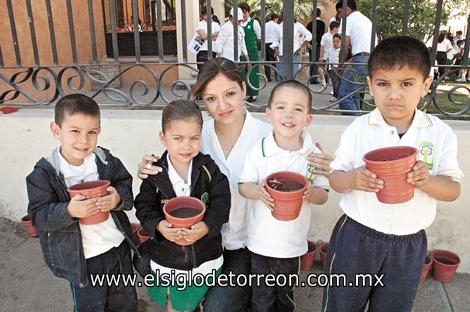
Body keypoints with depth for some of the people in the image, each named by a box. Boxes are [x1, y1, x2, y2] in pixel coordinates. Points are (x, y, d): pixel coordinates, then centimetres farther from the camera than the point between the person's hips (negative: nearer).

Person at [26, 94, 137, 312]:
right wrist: (69, 211, -32)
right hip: (81, 259, -2)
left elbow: (126, 186, -1)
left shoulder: (106, 161, -8)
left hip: (119, 247, 3)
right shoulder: (44, 173, -14)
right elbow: (39, 215, -14)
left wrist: (118, 198, -24)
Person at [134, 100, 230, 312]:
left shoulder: (208, 168, -12)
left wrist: (207, 226, -31)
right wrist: (158, 225, -28)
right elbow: (144, 207, -9)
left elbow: (221, 202, -15)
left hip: (205, 260, 0)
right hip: (168, 261, 0)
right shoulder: (155, 173, -11)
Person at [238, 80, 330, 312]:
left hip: (293, 242, 1)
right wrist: (258, 191, -27)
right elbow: (243, 186, -6)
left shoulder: (313, 154, -11)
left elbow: (323, 195, -5)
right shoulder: (258, 151, -13)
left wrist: (311, 193, -27)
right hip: (260, 240, -1)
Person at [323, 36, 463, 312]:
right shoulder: (358, 129, -9)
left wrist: (426, 180, -26)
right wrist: (352, 179, -28)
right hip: (357, 236, -1)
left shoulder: (440, 133, -6)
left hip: (409, 244, 2)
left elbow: (453, 190, -5)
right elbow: (335, 179, -5)